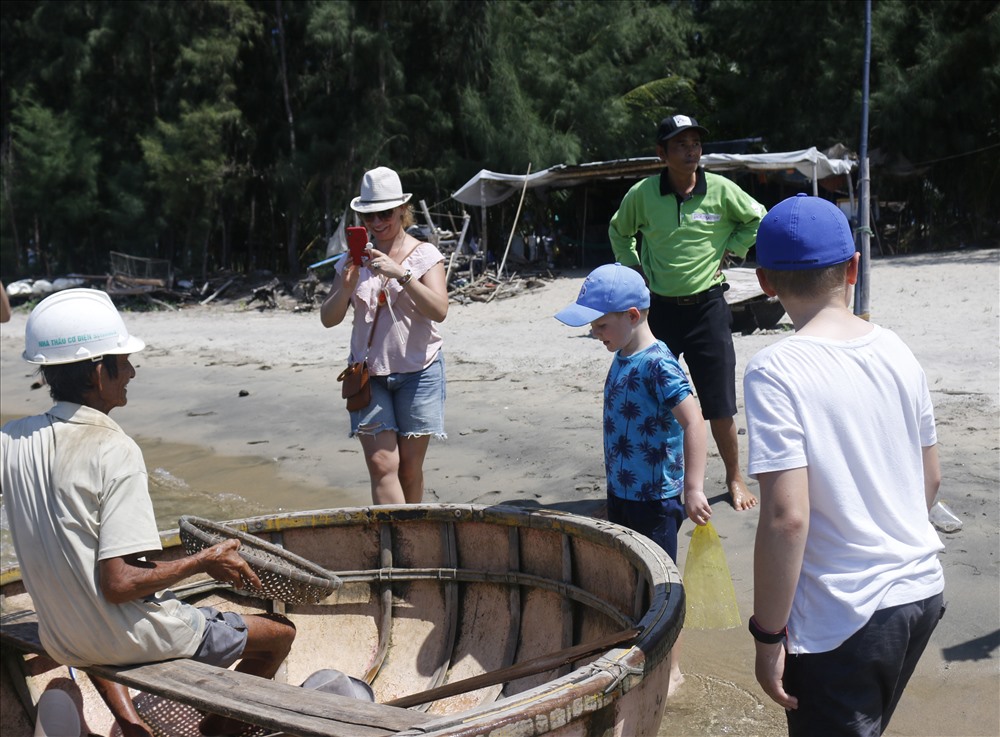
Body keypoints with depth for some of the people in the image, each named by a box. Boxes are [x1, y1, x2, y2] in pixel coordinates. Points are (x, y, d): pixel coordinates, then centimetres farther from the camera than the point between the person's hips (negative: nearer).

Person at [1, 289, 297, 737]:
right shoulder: (114, 451, -23)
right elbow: (118, 583, -26)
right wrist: (204, 562, -14)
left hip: (59, 643, 7)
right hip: (134, 642, -6)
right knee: (279, 634, 11)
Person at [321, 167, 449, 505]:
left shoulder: (424, 255, -1)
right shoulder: (354, 259, 8)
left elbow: (439, 310, -15)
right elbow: (328, 319, 5)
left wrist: (400, 274, -25)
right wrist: (347, 286, -14)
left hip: (418, 371, -2)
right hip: (369, 373, 2)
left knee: (410, 467, 3)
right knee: (382, 465, -9)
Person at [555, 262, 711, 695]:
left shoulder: (657, 364, -21)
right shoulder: (623, 359, 6)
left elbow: (693, 421, -30)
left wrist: (693, 488, -36)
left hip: (655, 499, -9)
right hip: (622, 492, 9)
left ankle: (670, 667, 20)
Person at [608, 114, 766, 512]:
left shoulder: (720, 190, -5)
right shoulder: (642, 194, -4)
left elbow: (758, 220, 12)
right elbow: (618, 231, 16)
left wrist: (728, 251, 4)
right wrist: (632, 267, 6)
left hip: (707, 306, -1)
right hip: (659, 309, 1)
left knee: (719, 407, 3)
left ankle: (734, 478, 23)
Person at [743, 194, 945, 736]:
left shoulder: (775, 372, -18)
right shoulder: (895, 351, 0)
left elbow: (786, 518, -23)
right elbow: (930, 479, 10)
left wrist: (768, 636, -13)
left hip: (842, 621, -6)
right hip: (922, 591, 7)